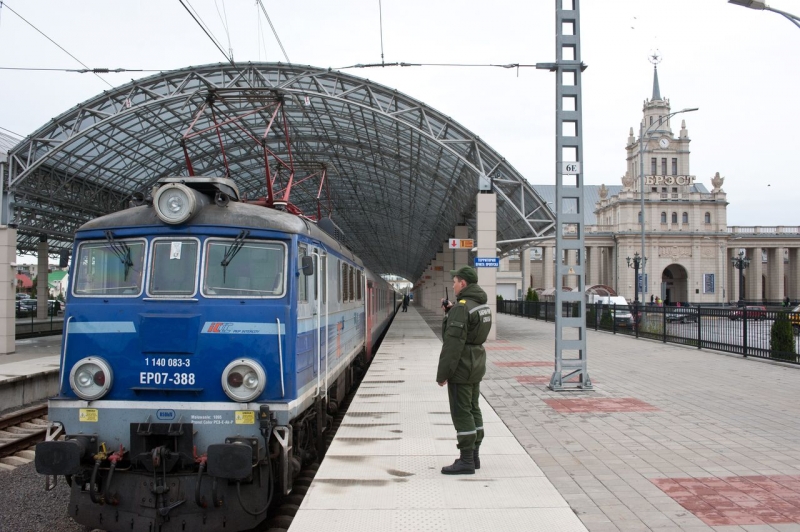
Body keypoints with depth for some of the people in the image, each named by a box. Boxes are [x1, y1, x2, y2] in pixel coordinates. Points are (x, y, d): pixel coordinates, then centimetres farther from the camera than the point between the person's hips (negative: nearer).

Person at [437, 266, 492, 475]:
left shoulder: (462, 307, -19)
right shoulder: (482, 305, 10)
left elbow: (453, 344, -23)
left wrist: (442, 373, -18)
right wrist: (450, 311, 13)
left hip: (461, 366, -10)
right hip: (477, 364, 10)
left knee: (461, 412, -4)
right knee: (473, 409, 15)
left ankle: (466, 461, 0)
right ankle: (473, 456, 23)